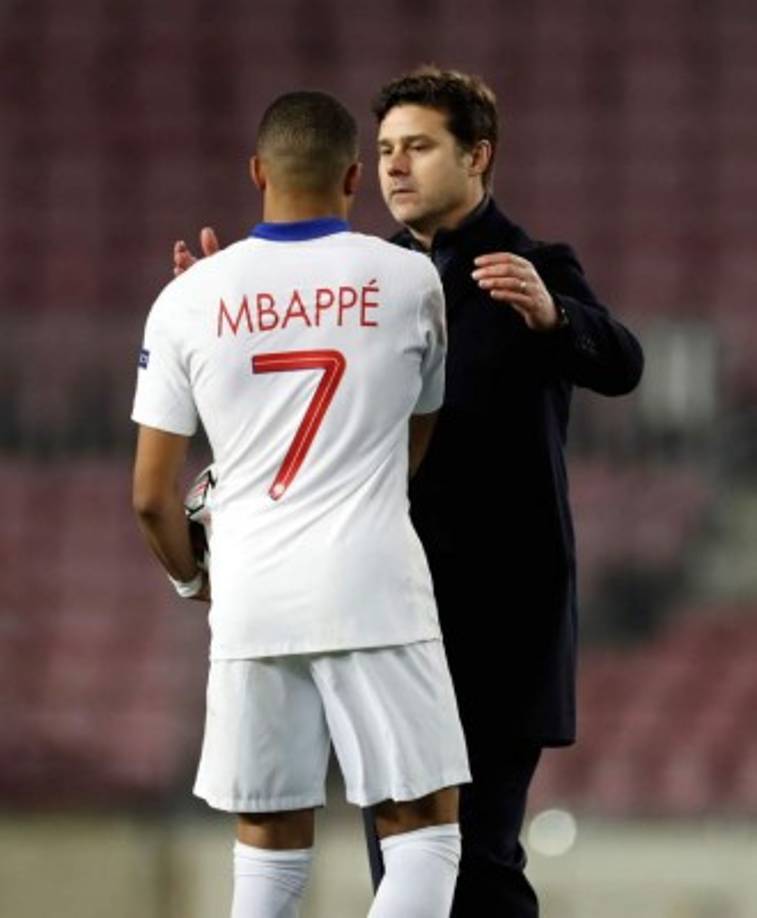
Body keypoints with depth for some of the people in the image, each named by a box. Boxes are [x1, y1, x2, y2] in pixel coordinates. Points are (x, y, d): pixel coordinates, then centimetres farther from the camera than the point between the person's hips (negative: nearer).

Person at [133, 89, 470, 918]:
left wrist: (189, 578, 25)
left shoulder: (191, 299, 3)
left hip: (251, 599, 2)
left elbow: (151, 495, 5)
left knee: (269, 842, 12)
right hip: (372, 585, -2)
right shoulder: (408, 281, 2)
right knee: (424, 828, 2)